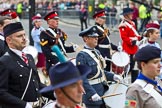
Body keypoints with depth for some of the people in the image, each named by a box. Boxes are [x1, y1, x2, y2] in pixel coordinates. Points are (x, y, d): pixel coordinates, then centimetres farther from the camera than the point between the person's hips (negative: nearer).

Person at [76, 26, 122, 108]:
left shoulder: (97, 52, 10)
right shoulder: (82, 56, -17)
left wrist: (113, 76, 5)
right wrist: (92, 93, -28)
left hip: (103, 92, 9)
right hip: (92, 96, -9)